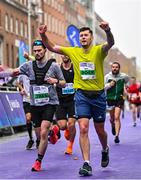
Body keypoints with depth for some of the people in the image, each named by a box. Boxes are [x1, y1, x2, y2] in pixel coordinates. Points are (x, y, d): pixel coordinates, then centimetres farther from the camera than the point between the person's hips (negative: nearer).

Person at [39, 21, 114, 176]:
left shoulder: (98, 50, -6)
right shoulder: (73, 51, 4)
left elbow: (110, 43, -27)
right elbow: (52, 47, 5)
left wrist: (107, 31, -49)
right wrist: (43, 35, -14)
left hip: (98, 95, -1)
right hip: (82, 95, 1)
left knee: (100, 130, 12)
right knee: (83, 129, -12)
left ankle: (105, 150, 44)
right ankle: (86, 164, -8)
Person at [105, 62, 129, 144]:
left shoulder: (124, 76, -4)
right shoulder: (107, 76, -5)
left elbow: (127, 80, 20)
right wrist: (109, 85, -19)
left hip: (119, 99, -1)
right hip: (110, 99, 1)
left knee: (117, 117, -13)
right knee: (112, 118, 13)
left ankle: (117, 136, -11)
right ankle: (113, 126, 47)